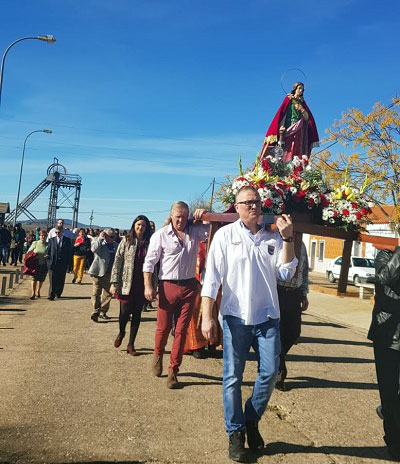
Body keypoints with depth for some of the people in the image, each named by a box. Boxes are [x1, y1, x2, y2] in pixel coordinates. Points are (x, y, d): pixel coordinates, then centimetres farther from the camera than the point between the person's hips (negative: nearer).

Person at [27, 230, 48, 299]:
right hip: (35, 264, -1)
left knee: (41, 279, 8)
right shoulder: (35, 243, 1)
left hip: (44, 264, 1)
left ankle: (38, 291, 27)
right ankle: (33, 293, -3)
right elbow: (29, 252, 10)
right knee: (34, 278, -7)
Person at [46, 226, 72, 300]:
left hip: (63, 264, 0)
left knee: (61, 281, 7)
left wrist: (68, 262, -2)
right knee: (52, 281, -2)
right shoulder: (51, 240, 7)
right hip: (52, 263, 0)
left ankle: (58, 294, 21)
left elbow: (70, 252, 4)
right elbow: (48, 251, 7)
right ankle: (51, 295, 3)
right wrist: (48, 261, -8)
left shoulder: (67, 240, 4)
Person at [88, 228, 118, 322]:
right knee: (96, 292, -4)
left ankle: (103, 312, 19)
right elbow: (94, 249, -24)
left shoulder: (115, 245, 14)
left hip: (110, 273, 5)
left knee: (108, 293, 8)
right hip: (99, 272, -5)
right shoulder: (97, 241, -2)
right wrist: (100, 237, -17)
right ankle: (96, 312, -1)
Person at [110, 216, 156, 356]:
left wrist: (153, 286, 2)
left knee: (137, 314, 6)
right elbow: (117, 262, -1)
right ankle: (121, 333, 33)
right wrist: (114, 283, -7)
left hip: (142, 285, 1)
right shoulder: (126, 241, 1)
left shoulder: (149, 243, 4)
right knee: (125, 312, -1)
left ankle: (131, 344, 19)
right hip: (127, 284, -1)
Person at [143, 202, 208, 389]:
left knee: (181, 330, 5)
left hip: (189, 286, 2)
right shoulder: (160, 235, -3)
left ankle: (173, 371, 16)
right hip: (168, 286, -2)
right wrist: (148, 286, -9)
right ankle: (158, 355, 40)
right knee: (163, 327, 9)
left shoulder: (195, 231, 4)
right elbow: (149, 261, -2)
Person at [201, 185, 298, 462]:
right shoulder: (225, 235, -1)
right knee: (233, 377, 5)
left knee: (270, 372, 4)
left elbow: (286, 273, 1)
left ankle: (252, 421, 29)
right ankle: (236, 434, 22)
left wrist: (287, 238, -7)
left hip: (268, 317, 3)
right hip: (236, 316, -2)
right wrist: (207, 317, -11)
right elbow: (212, 277, -5)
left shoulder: (272, 237, 8)